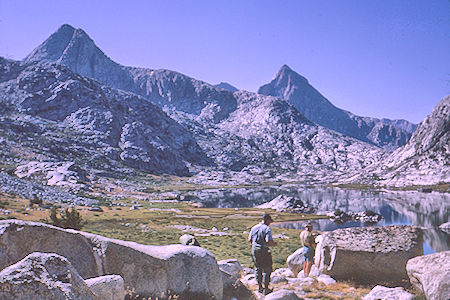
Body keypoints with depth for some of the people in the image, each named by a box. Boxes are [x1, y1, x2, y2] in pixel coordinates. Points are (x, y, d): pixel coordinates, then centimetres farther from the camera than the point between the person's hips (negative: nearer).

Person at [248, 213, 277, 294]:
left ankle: (259, 287, 24)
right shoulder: (267, 229, -13)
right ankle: (266, 288, 6)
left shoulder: (254, 227, 5)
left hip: (254, 249, 6)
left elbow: (249, 240, 8)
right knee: (267, 269, 5)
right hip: (264, 251, -6)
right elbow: (269, 241, -22)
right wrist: (274, 244, -2)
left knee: (258, 268, 17)